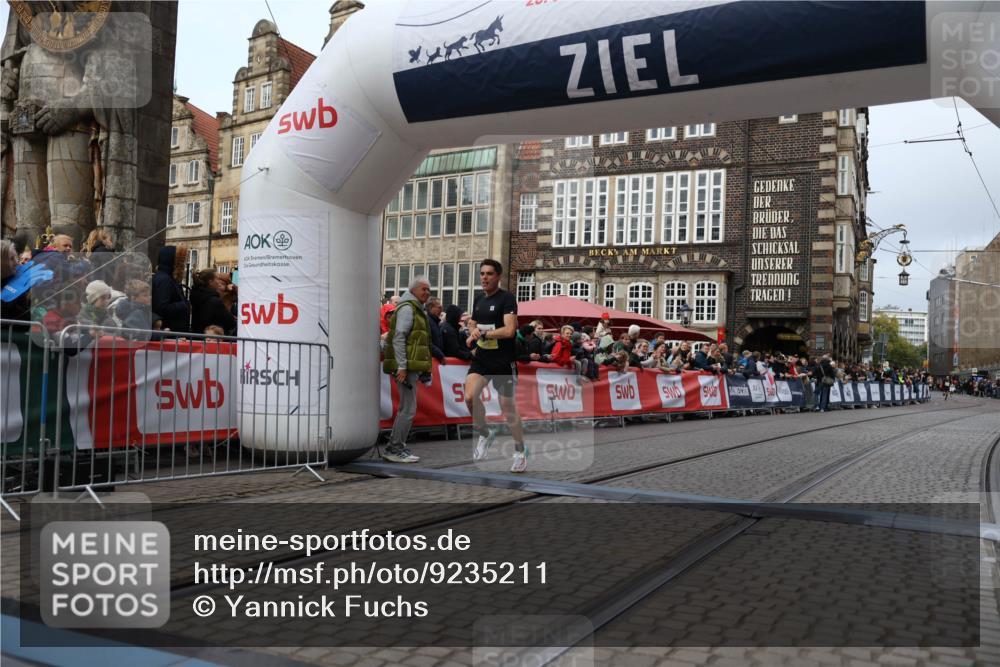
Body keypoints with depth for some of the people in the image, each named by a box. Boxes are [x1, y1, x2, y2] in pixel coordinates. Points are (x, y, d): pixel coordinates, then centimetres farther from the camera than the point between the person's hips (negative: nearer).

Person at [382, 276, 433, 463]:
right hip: (406, 366, -10)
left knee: (406, 409, 14)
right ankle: (395, 449, -5)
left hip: (410, 367, 10)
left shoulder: (416, 309, 23)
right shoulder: (407, 308, -9)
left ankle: (396, 448, 20)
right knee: (408, 409, -9)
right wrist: (402, 366, -23)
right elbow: (398, 338, -18)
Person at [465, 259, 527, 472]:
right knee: (469, 396, -18)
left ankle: (520, 452, 23)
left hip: (503, 362, -5)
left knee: (508, 408, 4)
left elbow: (509, 330, -22)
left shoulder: (507, 299, -11)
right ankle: (485, 434, 8)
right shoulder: (478, 300, 10)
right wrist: (473, 337, 2)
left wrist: (483, 333, -16)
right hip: (481, 359, 5)